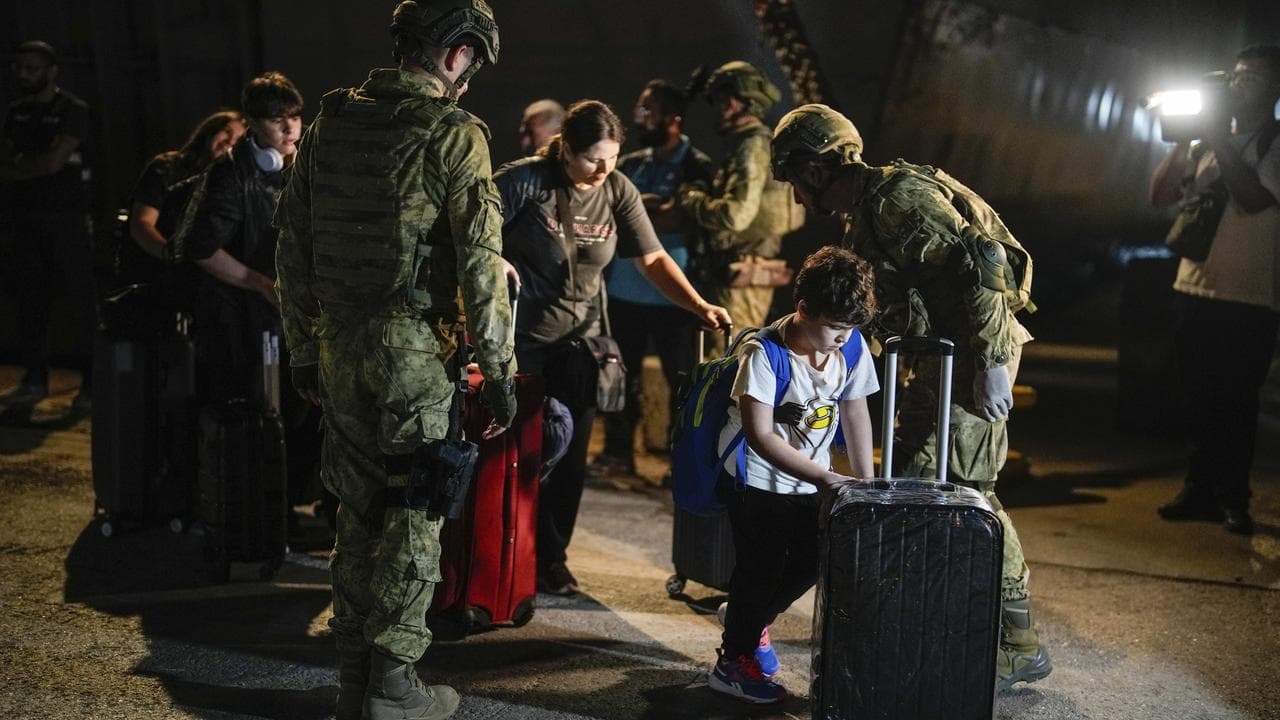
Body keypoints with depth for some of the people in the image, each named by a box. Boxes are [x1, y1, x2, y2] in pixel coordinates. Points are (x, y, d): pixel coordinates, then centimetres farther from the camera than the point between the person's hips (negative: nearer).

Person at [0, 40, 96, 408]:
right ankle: (35, 379, 13)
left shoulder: (73, 110, -4)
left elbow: (55, 161, -14)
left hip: (66, 215, -6)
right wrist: (36, 165, -6)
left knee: (81, 297, -5)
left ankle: (91, 380, -2)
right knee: (31, 298, 6)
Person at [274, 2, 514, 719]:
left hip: (339, 345, 6)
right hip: (415, 349, -6)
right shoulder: (453, 133, -9)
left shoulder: (333, 120, 9)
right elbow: (480, 261, -14)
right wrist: (499, 369, -8)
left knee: (359, 507, 16)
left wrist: (305, 348, 18)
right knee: (414, 513, 6)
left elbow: (293, 242, 12)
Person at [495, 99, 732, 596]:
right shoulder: (526, 180, -13)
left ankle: (551, 557, 21)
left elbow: (653, 260, -2)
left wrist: (700, 306, -15)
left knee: (570, 452, 7)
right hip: (518, 336, -4)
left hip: (578, 339, 4)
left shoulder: (618, 192, -1)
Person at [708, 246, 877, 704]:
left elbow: (855, 413, 2)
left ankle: (750, 620, 37)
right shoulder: (764, 354, -26)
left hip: (811, 482, 6)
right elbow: (761, 437, -29)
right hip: (758, 481, -6)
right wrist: (826, 478, -33)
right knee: (761, 567, -4)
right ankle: (733, 662, 16)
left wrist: (866, 484, -2)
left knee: (813, 562, 10)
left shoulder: (852, 347, -10)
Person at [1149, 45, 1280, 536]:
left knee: (1236, 402, -1)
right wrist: (1184, 141, 1)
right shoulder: (1209, 143, 14)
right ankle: (1200, 490, 17)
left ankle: (1233, 498, 6)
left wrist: (1217, 139, -14)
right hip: (1195, 291, 5)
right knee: (1198, 398, 9)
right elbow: (1160, 196, 11)